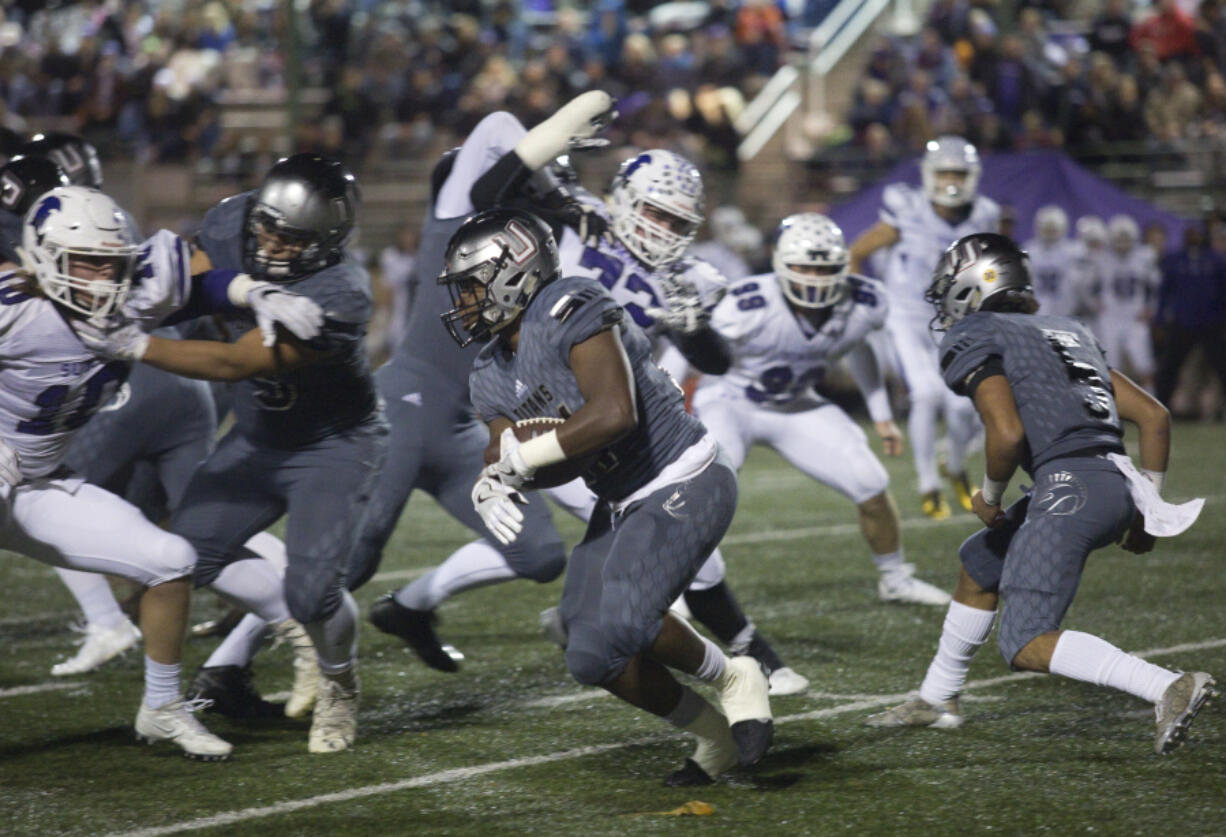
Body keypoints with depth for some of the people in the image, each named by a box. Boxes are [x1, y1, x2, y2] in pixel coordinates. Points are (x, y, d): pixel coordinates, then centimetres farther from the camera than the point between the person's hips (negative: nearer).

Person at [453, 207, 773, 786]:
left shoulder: (571, 313, -21)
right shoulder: (493, 375, 8)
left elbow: (614, 413, -33)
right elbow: (507, 455, 4)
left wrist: (522, 455, -25)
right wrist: (491, 490, -20)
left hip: (685, 484, -10)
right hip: (622, 506, 10)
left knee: (620, 624, -26)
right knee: (591, 655, 1)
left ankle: (734, 681, 0)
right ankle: (716, 736, 17)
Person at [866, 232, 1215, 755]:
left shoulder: (972, 340, 3)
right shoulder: (1067, 333, 26)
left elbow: (1008, 433, -14)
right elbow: (1154, 416, 21)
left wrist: (990, 498, 4)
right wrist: (1144, 511, 25)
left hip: (1070, 486, -9)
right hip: (1117, 483, 9)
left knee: (1025, 646, -8)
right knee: (980, 566, 27)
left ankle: (1170, 688, -22)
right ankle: (937, 700, 41)